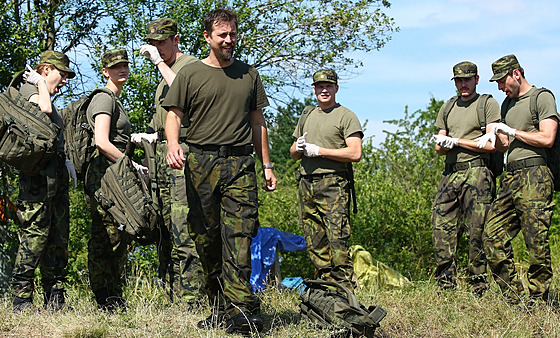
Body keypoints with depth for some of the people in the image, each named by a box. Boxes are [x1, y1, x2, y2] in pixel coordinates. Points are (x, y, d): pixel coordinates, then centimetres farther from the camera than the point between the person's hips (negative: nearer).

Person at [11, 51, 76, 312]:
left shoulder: (43, 93, 26)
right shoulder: (28, 88, -2)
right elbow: (44, 109, -23)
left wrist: (65, 161, 19)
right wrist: (40, 82, -8)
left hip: (56, 172, 10)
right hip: (38, 170, -10)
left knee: (58, 237, 7)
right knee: (36, 233, -12)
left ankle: (55, 300, 10)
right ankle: (21, 299, -7)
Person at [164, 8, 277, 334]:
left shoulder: (249, 74, 17)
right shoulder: (190, 74, 9)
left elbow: (258, 122, 20)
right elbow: (175, 114, 4)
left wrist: (267, 165, 16)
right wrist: (173, 144, -16)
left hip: (240, 164, 1)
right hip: (201, 162, 0)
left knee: (238, 237, -12)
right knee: (206, 238, 2)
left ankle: (240, 310, -18)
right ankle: (219, 307, 12)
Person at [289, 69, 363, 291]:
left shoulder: (346, 116, 1)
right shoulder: (307, 117, 22)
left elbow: (355, 154, -10)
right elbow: (293, 154, 26)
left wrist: (318, 150, -10)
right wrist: (299, 148, 1)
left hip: (333, 183, -6)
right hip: (306, 184, 6)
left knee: (337, 240, -14)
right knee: (314, 243, 5)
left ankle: (345, 288, -12)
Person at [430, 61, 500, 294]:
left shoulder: (488, 104, 4)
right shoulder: (447, 108, 22)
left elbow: (491, 144, -6)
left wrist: (456, 141, -6)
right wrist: (443, 144, -3)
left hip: (477, 173, -5)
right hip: (450, 174, 5)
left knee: (477, 232, -6)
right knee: (441, 229, -4)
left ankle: (479, 288, 0)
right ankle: (446, 286, 0)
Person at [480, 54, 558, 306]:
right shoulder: (508, 103, 23)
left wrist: (513, 132, -5)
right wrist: (497, 137, 4)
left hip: (535, 175, -8)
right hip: (511, 175, 8)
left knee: (536, 240, -8)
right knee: (493, 235, 0)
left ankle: (539, 297, 1)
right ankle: (513, 297, 6)